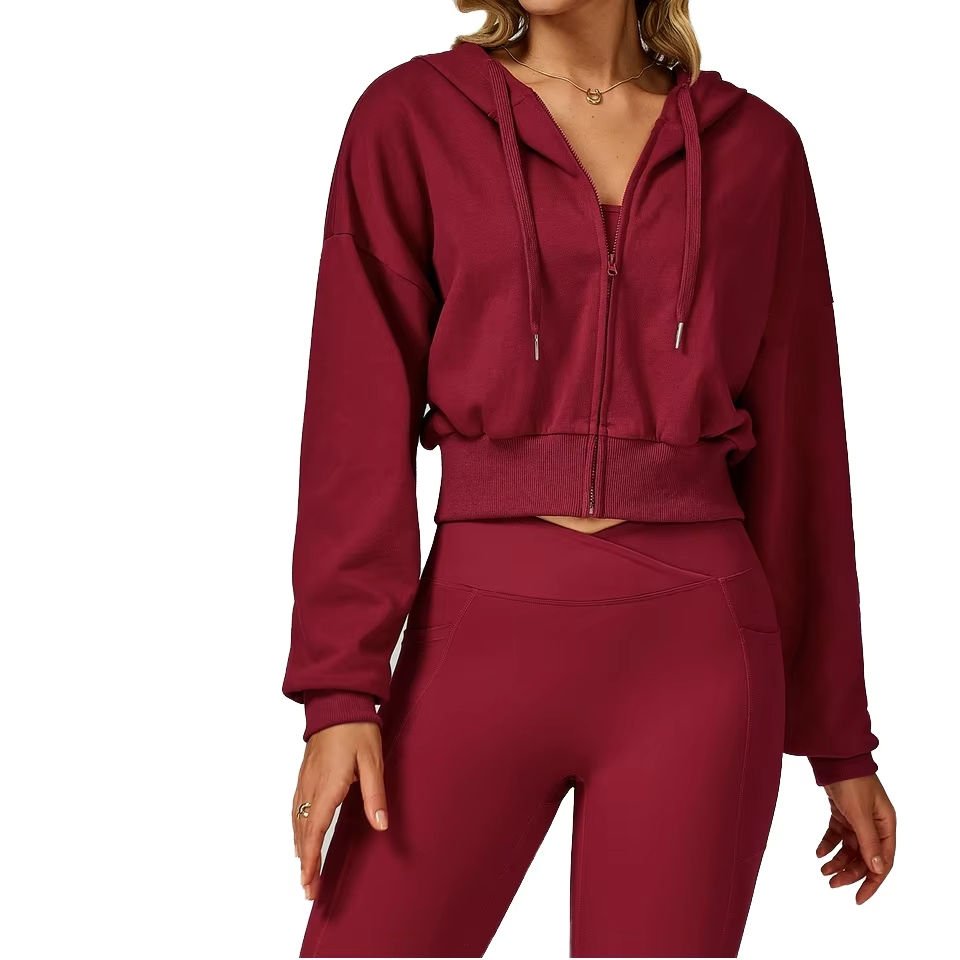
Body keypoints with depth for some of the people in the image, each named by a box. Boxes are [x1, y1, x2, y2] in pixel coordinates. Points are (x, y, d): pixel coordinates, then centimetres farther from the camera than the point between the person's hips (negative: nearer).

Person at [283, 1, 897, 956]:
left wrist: (838, 735, 10)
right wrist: (342, 690, -10)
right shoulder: (410, 118, 4)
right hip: (481, 633, 0)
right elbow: (359, 414, -1)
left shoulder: (754, 147, 8)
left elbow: (798, 445, 9)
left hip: (694, 648, 1)